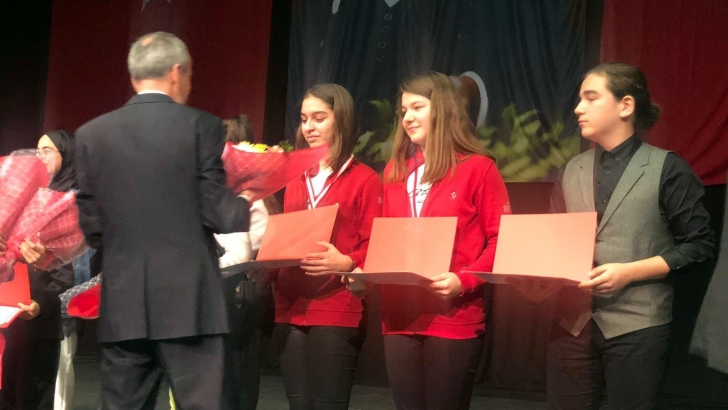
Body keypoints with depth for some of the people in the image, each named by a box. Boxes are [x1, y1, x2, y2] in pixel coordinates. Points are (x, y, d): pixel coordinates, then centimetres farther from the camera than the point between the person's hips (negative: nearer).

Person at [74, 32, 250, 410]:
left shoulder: (92, 133, 7)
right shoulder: (201, 126, -3)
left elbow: (88, 223, 7)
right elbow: (213, 208, -7)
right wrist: (249, 211, 12)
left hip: (121, 304, 3)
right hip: (187, 298, -3)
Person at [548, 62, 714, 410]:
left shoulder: (666, 168, -2)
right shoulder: (572, 172, 13)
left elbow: (698, 245, -5)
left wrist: (629, 272, -14)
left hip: (636, 325, -4)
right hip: (572, 323, 5)